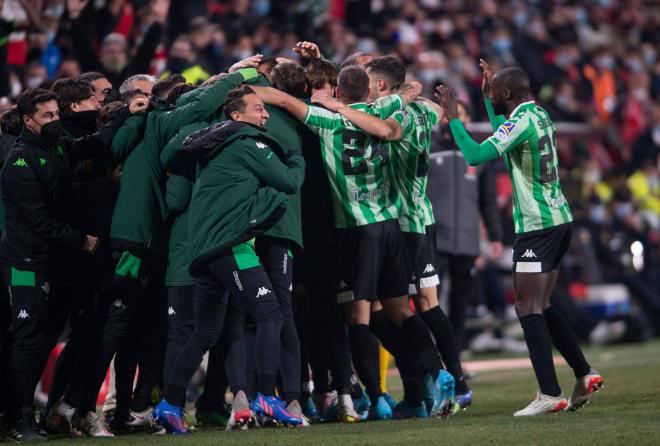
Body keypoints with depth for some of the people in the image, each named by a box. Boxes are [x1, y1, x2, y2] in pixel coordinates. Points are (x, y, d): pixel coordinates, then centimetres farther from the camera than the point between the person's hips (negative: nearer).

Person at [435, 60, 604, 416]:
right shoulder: (540, 115, 12)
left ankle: (550, 395, -13)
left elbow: (475, 155, -23)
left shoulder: (520, 122, -15)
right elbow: (503, 136, 34)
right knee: (541, 307, 16)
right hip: (559, 218, 9)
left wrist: (453, 117, -13)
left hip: (537, 225, -9)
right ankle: (584, 374, 14)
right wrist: (487, 96, 34)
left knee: (528, 309, -8)